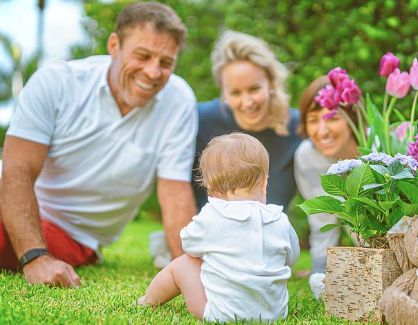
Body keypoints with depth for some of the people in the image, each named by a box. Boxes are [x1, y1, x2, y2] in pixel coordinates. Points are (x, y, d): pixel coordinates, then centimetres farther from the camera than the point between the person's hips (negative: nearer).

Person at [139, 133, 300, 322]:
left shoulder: (209, 218, -9)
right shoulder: (280, 222, -1)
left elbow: (188, 244, 10)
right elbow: (292, 257, 17)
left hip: (224, 312, -3)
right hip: (275, 312, 4)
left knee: (181, 263, 14)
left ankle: (150, 299, 41)